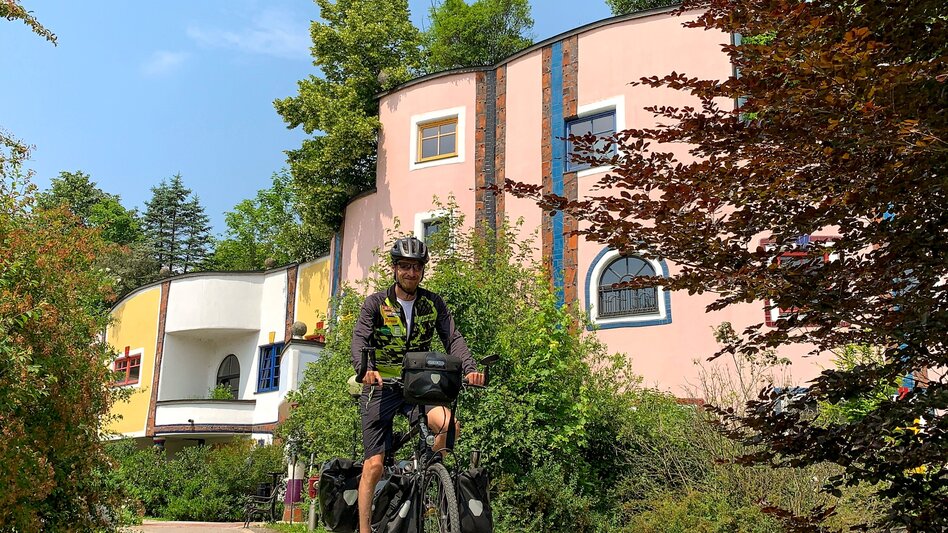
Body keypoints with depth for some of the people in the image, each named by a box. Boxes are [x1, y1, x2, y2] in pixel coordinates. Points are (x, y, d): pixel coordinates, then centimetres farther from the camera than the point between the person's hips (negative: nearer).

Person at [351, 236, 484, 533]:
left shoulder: (433, 304, 2)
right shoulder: (376, 303, -5)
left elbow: (452, 338, -8)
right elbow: (360, 340, -18)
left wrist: (470, 369, -28)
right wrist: (366, 369, -39)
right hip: (381, 386, -2)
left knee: (448, 424, -26)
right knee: (374, 464, -7)